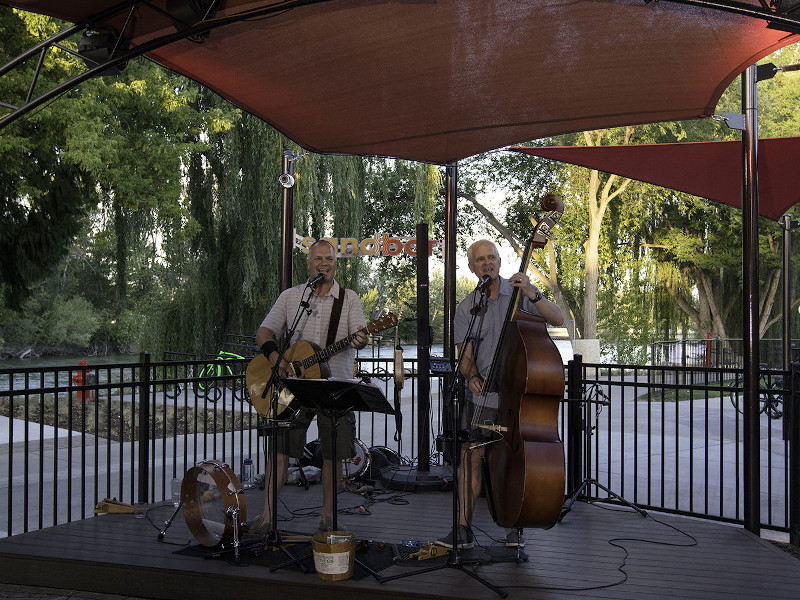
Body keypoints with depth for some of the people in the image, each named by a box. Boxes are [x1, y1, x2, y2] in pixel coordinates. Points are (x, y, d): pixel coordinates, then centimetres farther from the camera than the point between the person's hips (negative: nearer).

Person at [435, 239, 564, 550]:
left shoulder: (520, 292, 0)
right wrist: (472, 376, -15)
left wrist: (532, 294, -24)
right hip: (481, 395, 2)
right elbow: (465, 355, 5)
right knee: (470, 457, -2)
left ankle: (514, 528, 19)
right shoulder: (466, 308, 6)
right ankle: (464, 530, 6)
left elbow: (557, 319, -11)